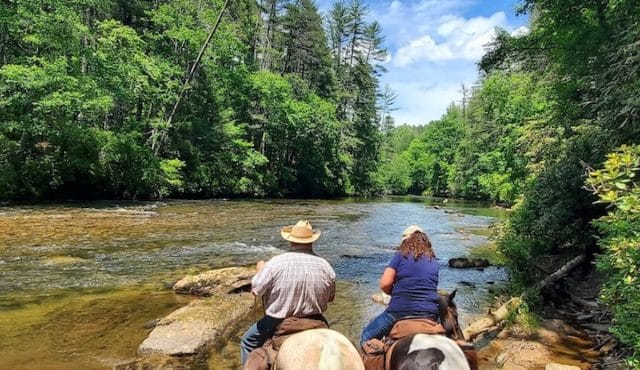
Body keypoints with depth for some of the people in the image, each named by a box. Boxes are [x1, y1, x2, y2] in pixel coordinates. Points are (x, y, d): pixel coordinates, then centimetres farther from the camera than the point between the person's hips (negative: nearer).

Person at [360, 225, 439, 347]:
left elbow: (384, 284, -7)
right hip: (430, 314, 5)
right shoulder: (434, 262, 12)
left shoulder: (401, 255, -1)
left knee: (367, 335, 13)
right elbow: (431, 288, 15)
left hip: (400, 311, -4)